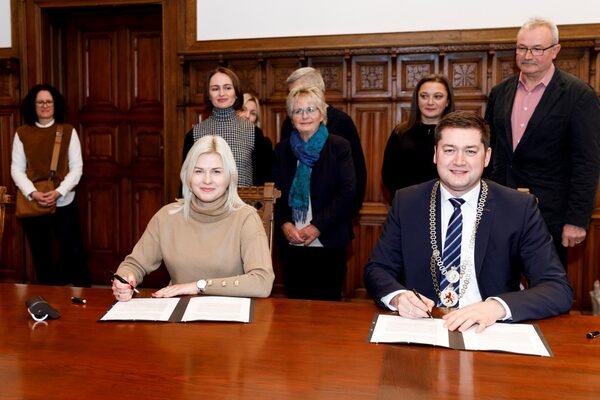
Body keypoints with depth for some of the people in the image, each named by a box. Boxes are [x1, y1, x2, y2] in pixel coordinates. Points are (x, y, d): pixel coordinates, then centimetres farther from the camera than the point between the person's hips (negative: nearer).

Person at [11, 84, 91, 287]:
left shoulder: (68, 131, 1)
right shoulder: (22, 134, 4)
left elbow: (76, 168, -3)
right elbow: (16, 169, 1)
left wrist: (58, 192, -17)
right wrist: (33, 193, -16)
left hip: (64, 202, -1)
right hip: (32, 204, 2)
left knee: (73, 252, 1)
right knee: (40, 254, 12)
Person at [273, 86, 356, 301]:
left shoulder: (339, 147, -1)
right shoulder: (282, 149, 10)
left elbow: (347, 192, -8)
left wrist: (317, 226, -13)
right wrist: (284, 224, -7)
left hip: (329, 243, -3)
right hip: (290, 244, 3)